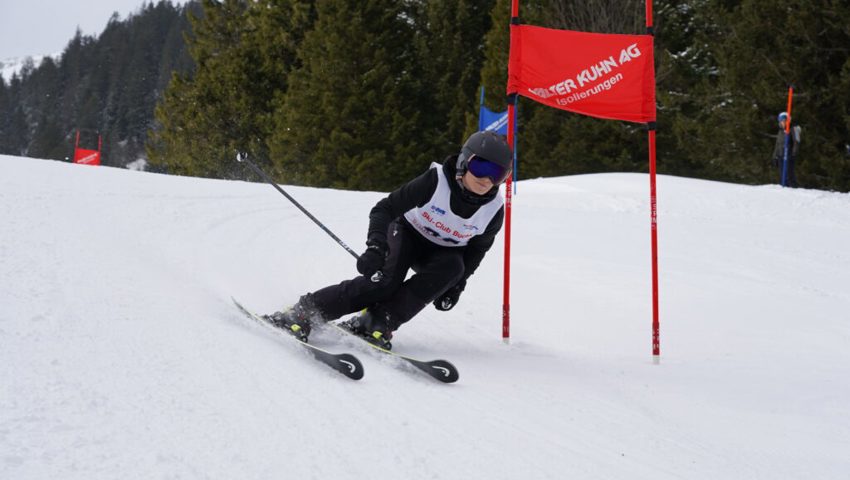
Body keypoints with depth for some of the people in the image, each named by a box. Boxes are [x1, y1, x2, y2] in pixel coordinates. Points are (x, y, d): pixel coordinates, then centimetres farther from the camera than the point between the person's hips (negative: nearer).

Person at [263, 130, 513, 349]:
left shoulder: (494, 211, -18)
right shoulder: (436, 181, -28)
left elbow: (477, 249, 3)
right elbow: (384, 209, -25)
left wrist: (457, 285, -6)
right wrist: (376, 247, -41)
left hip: (442, 253, 3)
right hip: (407, 233, -3)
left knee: (453, 267, -32)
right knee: (385, 281, -30)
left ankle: (379, 322, -32)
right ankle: (302, 312, -25)